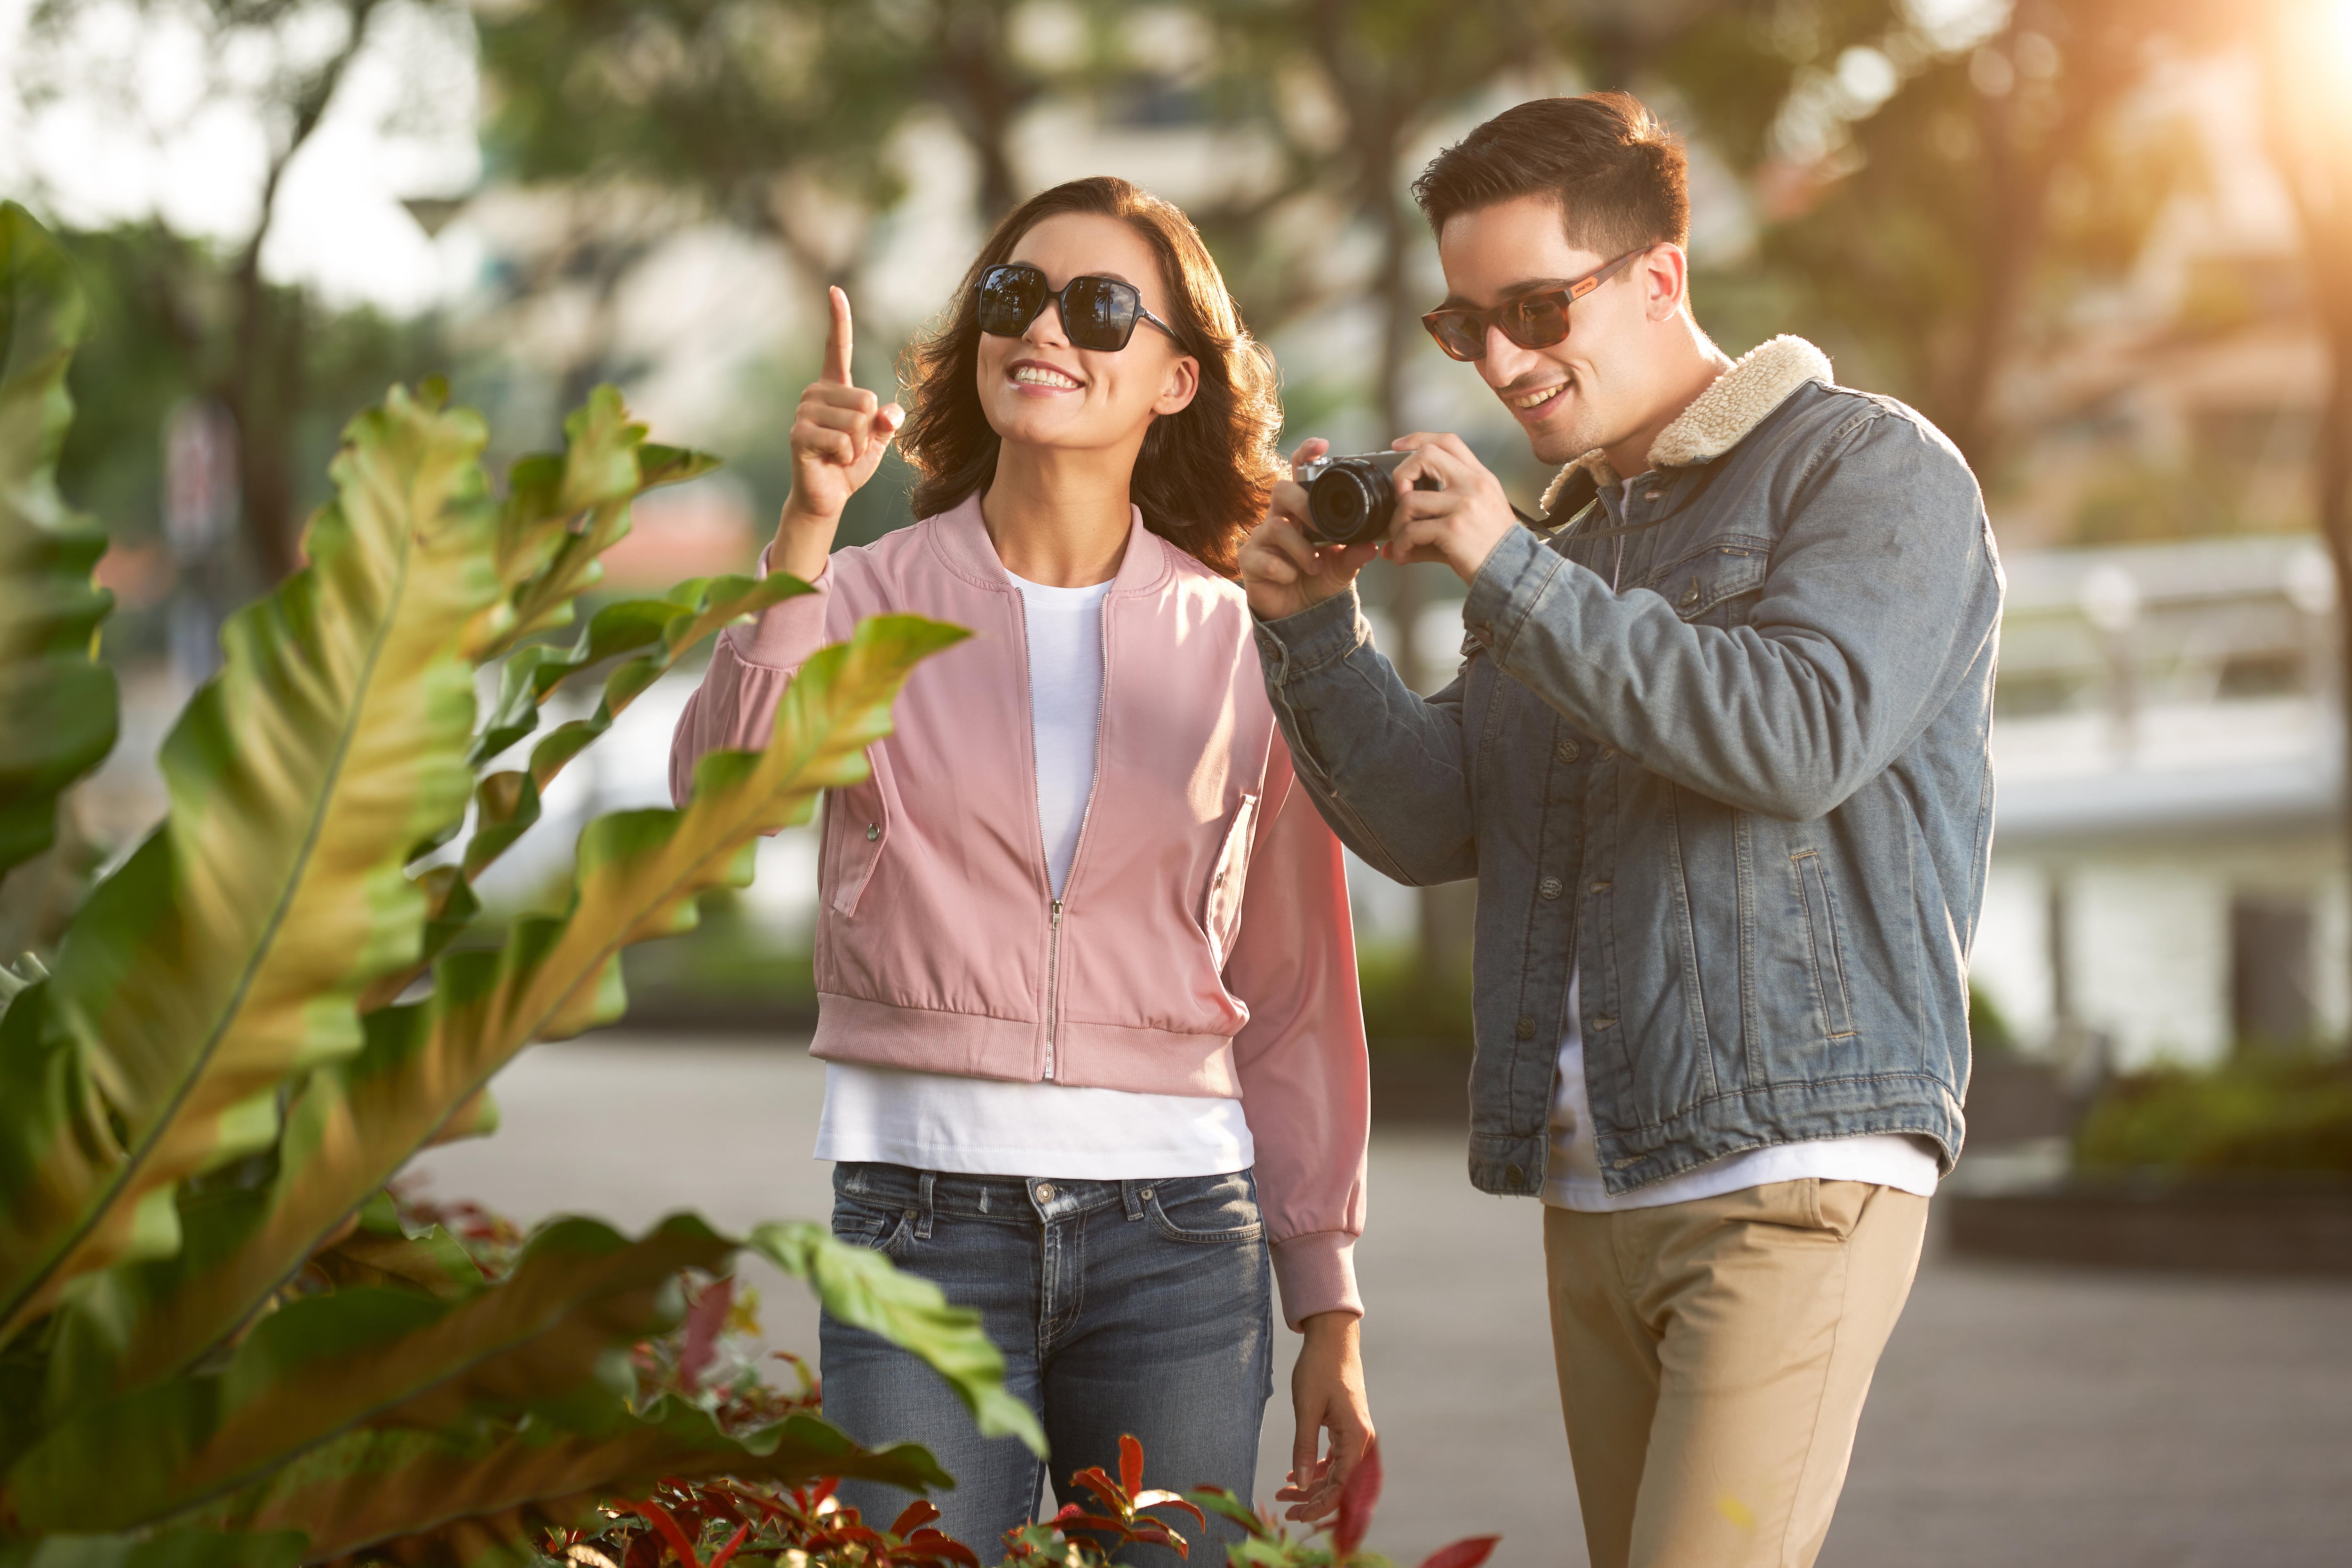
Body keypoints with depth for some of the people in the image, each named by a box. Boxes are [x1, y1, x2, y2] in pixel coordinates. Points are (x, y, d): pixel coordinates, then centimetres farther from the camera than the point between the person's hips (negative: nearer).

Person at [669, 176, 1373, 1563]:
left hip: (1177, 1234, 1)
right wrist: (806, 527, -26)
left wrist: (1330, 1307, 9)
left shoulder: (1240, 643, 6)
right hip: (924, 1222, -1)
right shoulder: (875, 598, 3)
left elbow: (1298, 1004, 10)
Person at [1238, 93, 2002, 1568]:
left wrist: (1514, 576, -15)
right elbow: (1435, 824, 15)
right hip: (1592, 1195, 7)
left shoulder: (1872, 468, 0)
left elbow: (1804, 739, -17)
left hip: (1790, 1179, -7)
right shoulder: (1573, 534, 22)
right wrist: (1314, 622, 0)